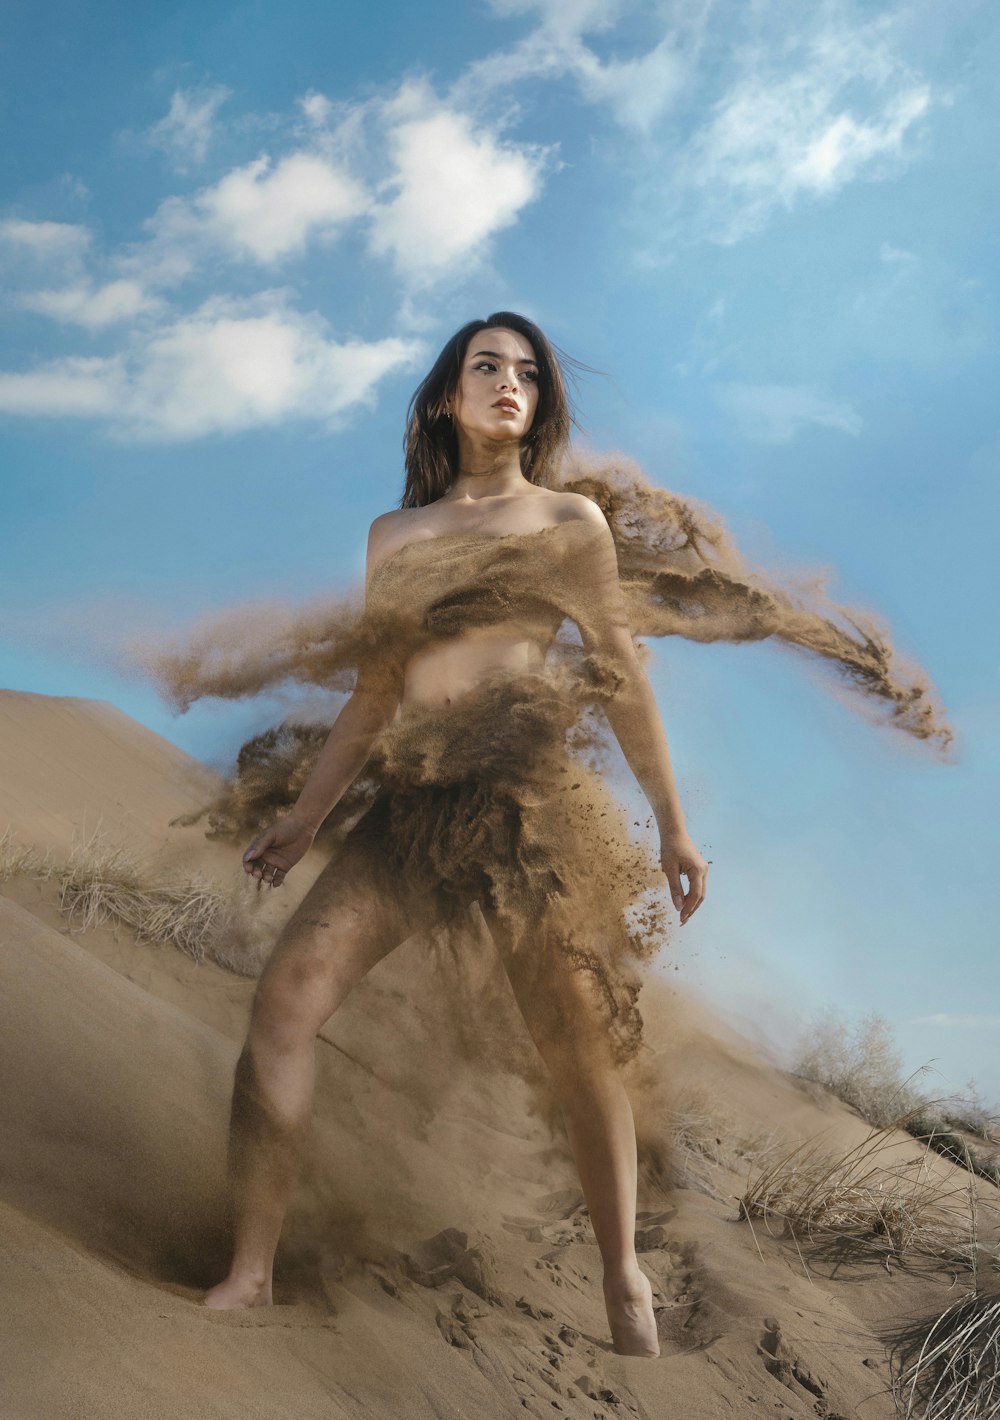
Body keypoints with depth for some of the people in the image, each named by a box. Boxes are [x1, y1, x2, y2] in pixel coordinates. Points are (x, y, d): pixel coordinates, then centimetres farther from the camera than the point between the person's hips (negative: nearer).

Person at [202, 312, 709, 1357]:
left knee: (576, 1040, -2)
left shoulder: (570, 520, 11)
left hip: (527, 791, -3)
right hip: (411, 800, 3)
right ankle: (249, 1275, -2)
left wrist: (672, 825, 8)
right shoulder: (392, 535, 18)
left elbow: (622, 678, 10)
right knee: (285, 997, -12)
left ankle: (623, 1279, 19)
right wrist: (305, 816, 15)